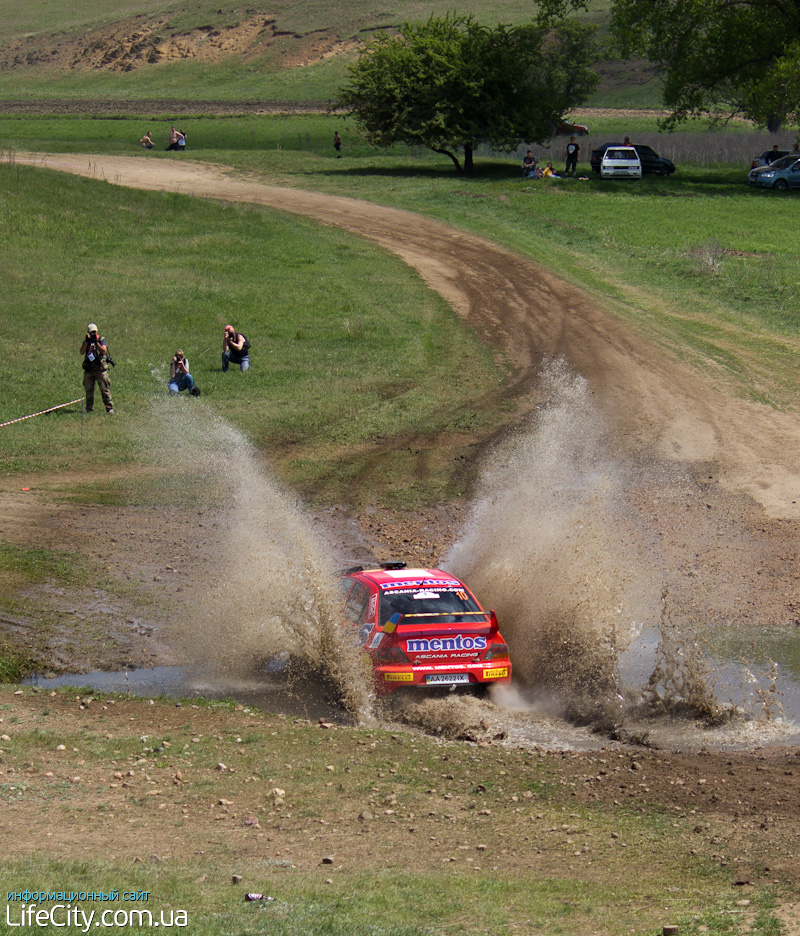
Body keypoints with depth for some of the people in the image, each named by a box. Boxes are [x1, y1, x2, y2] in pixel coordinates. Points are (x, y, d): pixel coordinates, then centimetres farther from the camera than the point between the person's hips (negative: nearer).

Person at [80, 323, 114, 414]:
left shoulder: (102, 340, 1)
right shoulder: (86, 341, 10)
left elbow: (103, 351, -14)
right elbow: (82, 352, -4)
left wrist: (96, 342, -21)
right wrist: (87, 341, -13)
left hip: (100, 368, -4)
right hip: (89, 369, 4)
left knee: (105, 389, -7)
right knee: (89, 389, 8)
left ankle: (109, 408, -6)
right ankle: (89, 408, 19)